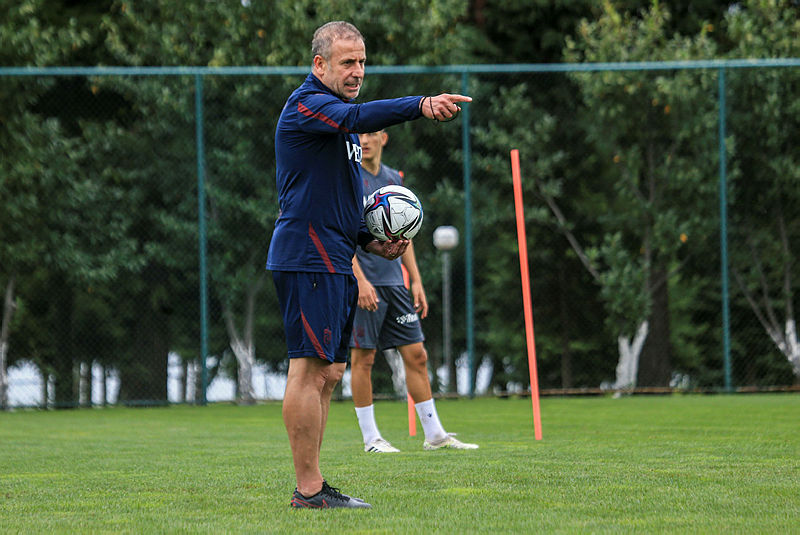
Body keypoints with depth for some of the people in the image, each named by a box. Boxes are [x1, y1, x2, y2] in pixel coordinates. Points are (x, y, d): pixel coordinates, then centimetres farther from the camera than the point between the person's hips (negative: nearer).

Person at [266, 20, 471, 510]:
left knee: (328, 373, 11)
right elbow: (358, 118, -31)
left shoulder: (335, 113, 23)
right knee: (310, 369, -10)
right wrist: (422, 105, -43)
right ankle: (309, 489, -10)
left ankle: (312, 486, 15)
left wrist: (370, 242, 15)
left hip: (333, 261, 10)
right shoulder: (307, 105, -9)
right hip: (308, 258, -10)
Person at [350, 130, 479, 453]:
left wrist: (415, 281, 13)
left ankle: (434, 434, 9)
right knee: (363, 358, -3)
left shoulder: (392, 180, 14)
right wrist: (360, 280, -20)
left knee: (416, 355, 5)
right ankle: (370, 438, 4)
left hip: (394, 282, 6)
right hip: (363, 284, -6)